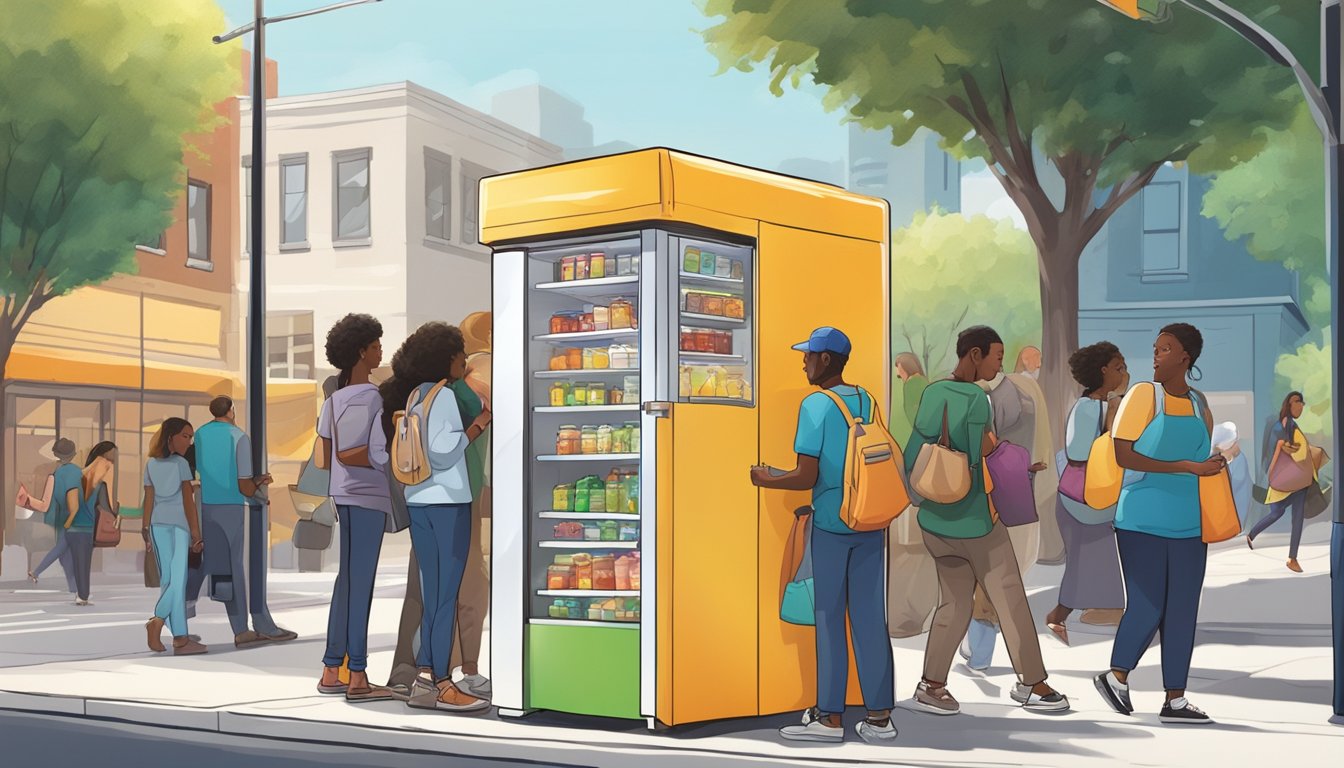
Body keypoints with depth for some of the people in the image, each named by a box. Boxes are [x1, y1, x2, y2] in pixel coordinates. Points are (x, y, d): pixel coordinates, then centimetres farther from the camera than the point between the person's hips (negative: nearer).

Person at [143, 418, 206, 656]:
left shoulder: (151, 465, 13)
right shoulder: (182, 464, -1)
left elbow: (148, 500, 10)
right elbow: (188, 501, -5)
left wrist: (146, 531, 13)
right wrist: (196, 533, -5)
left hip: (158, 523, 5)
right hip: (180, 522, -5)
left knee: (169, 580, 5)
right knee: (178, 579, -6)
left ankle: (180, 638, 4)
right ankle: (158, 620, -28)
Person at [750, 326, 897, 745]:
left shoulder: (815, 405, -10)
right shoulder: (867, 401, 8)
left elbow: (807, 477, -14)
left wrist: (767, 480, 3)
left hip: (831, 523, -5)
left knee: (829, 616, 3)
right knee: (870, 616, 7)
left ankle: (830, 716, 7)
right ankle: (879, 716, 9)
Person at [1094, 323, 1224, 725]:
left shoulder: (1199, 404, 11)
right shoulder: (1143, 395, -4)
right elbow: (1123, 455, -13)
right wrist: (1185, 467, -17)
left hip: (1189, 524, 5)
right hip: (1143, 521, -5)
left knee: (1182, 611, 5)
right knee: (1147, 605, -4)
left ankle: (1175, 699, 12)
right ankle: (1116, 676, 17)